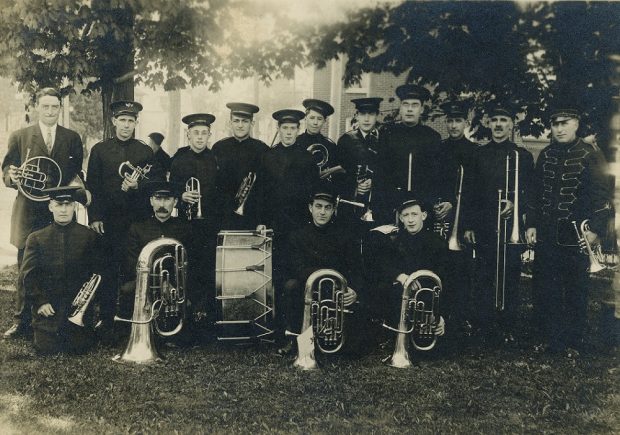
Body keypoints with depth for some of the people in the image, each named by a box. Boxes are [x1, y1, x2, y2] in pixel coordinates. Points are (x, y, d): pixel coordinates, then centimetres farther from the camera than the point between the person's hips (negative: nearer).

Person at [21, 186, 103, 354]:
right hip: (48, 307, 1)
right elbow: (29, 275, 1)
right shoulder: (36, 238, 6)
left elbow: (97, 272, 3)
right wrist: (41, 302, -11)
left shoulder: (90, 236, 4)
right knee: (45, 347, -10)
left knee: (80, 347, -10)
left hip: (79, 307, 0)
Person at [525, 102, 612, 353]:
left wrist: (595, 228, -12)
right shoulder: (546, 155, 10)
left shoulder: (590, 154, -4)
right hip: (546, 234, 4)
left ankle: (574, 337, 19)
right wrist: (531, 224, 9)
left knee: (576, 287, 6)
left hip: (576, 235, -4)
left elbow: (602, 194, -6)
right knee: (545, 287, 4)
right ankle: (553, 338, 15)